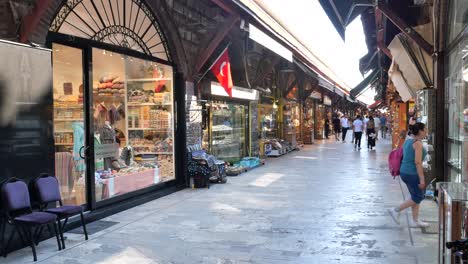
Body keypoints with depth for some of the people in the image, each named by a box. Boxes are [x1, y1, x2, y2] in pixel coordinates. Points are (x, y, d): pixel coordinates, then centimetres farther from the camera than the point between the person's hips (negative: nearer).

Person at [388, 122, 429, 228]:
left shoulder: (407, 141, 11)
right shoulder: (418, 143, -16)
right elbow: (418, 162, -22)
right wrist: (422, 179, -20)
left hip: (404, 172, 9)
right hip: (412, 173, -9)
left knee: (416, 196, 17)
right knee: (418, 197, 6)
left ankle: (415, 221, 22)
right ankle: (396, 210, 7)